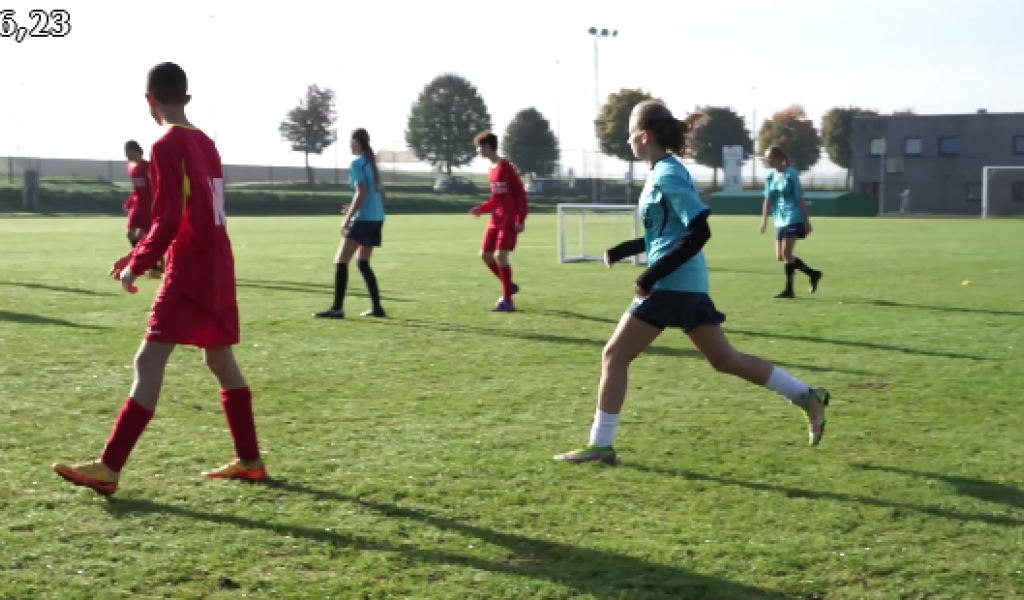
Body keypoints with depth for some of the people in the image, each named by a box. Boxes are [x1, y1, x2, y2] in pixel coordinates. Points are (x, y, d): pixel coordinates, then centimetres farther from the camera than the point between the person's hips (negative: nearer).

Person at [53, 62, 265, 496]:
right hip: (218, 271, 9)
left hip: (189, 274, -9)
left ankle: (109, 468, -9)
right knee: (222, 362, 16)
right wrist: (140, 253, 20)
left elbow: (168, 222, -18)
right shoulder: (205, 143, 15)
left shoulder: (167, 146, -11)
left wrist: (137, 264, -5)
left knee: (148, 362, -9)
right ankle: (249, 461, 21)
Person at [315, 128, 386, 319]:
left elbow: (361, 194, -19)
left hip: (363, 219, -9)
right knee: (363, 263, 17)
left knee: (341, 261, -7)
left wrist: (347, 219, -17)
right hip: (376, 218, 9)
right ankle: (377, 307, 15)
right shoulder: (371, 162, 16)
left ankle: (337, 308, -11)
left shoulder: (357, 164, -10)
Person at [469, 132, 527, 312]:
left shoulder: (506, 168, -14)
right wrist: (482, 209, 6)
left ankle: (507, 301, -7)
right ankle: (509, 286, 23)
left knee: (500, 255, -15)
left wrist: (520, 220, -20)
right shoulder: (492, 169, 12)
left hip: (509, 221, -9)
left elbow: (521, 194, -15)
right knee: (485, 254, 7)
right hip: (496, 220, 9)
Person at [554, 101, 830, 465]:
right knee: (725, 359, 14)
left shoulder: (667, 174, -13)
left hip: (672, 285, -10)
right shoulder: (664, 172, 15)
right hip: (685, 284, 10)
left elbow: (698, 232, -21)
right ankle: (806, 396, 17)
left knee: (614, 356, -3)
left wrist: (651, 276, -21)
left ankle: (600, 445, 3)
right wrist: (622, 251, 20)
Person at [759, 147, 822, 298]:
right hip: (780, 221, 7)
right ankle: (813, 274, 21)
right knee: (780, 256, 6)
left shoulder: (791, 174, -10)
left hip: (794, 219, -7)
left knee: (786, 254, -13)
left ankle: (789, 290, -4)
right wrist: (764, 220, 2)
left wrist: (807, 222, -8)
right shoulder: (770, 176, 8)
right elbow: (768, 199, 9)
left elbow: (800, 199, -9)